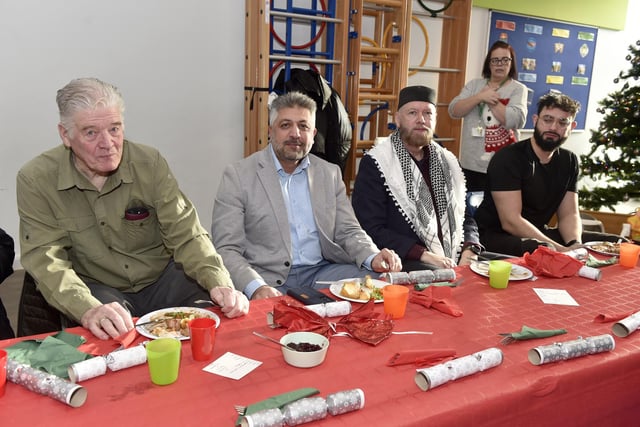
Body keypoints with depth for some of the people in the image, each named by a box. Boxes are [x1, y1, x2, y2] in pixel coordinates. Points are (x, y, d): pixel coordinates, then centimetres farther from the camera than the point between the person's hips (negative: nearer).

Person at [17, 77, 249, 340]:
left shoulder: (149, 163, -7)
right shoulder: (36, 180, -10)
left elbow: (185, 235, -9)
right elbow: (45, 258, -16)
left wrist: (219, 283, -27)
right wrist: (89, 309, -35)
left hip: (161, 277, 2)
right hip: (97, 289, -2)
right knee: (108, 331, -35)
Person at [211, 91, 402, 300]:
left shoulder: (330, 174, 13)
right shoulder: (238, 175, -1)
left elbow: (348, 231, 13)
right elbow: (226, 250, -6)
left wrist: (373, 258, -9)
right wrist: (256, 287, -24)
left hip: (321, 272, 4)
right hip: (269, 280, -3)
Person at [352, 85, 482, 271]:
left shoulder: (447, 162, 16)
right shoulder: (374, 163, -4)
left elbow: (465, 217, 19)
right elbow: (371, 229, -12)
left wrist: (470, 250, -3)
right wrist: (424, 255, -19)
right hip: (402, 263, -7)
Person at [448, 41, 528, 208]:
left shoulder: (518, 89, 1)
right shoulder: (474, 84, 9)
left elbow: (516, 120, -15)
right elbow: (453, 111, -2)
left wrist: (490, 100, -10)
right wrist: (480, 97, -15)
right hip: (471, 164, 3)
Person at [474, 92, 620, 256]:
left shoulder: (569, 161, 7)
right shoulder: (508, 158, -17)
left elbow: (569, 214, 6)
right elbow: (511, 221, -23)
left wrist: (575, 244, -17)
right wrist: (561, 250, -28)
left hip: (538, 233, 8)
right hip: (496, 236, -7)